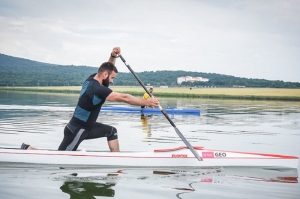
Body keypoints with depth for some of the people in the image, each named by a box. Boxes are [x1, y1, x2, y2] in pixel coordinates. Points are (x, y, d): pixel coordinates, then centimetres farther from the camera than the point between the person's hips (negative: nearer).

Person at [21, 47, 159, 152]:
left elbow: (107, 68, 14)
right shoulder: (97, 89, -26)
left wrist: (113, 56, -6)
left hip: (86, 126, 10)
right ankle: (29, 149, 11)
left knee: (112, 131, 12)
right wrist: (146, 103, -23)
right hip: (76, 131, -10)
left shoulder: (91, 79, 0)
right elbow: (124, 98, -27)